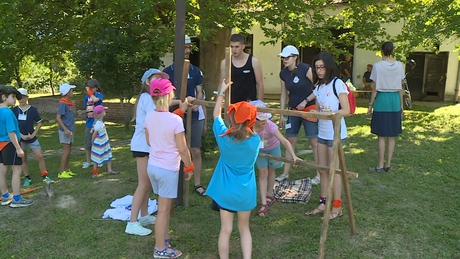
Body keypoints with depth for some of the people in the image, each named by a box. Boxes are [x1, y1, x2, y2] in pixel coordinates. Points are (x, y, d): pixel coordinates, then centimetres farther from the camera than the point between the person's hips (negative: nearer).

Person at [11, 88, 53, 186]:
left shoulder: (33, 109, -3)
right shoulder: (14, 110, -2)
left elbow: (39, 123, 3)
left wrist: (33, 134, -7)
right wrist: (22, 136, -11)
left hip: (32, 138, -1)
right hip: (19, 139, 1)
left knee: (40, 156, -5)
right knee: (23, 159, 8)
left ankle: (45, 177, 5)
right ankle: (27, 178, 19)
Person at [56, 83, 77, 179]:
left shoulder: (69, 103, 10)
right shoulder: (63, 104, -16)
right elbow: (58, 118, -20)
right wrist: (65, 129, -24)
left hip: (70, 130, 9)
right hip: (65, 130, -9)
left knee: (69, 150, 13)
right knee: (66, 150, -6)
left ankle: (67, 170, 23)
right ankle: (62, 172, 0)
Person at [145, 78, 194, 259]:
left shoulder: (149, 117, -1)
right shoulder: (175, 120, -21)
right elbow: (182, 150, -16)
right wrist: (189, 167, -1)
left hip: (152, 166, 7)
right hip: (168, 169, -7)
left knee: (166, 205, 23)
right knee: (163, 209, 6)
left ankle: (163, 238, 37)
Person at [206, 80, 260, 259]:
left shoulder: (224, 137, -14)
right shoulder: (255, 140, -12)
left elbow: (216, 115, 3)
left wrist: (222, 92, 12)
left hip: (226, 191, -1)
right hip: (246, 192, 1)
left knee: (226, 229, 10)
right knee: (244, 228, 18)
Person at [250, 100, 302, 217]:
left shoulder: (270, 126, -40)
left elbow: (284, 141, -43)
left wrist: (293, 156, -51)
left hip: (273, 148, -1)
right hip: (259, 149, 1)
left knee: (271, 171, 15)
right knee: (262, 173, 0)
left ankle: (269, 196, 38)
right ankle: (264, 203, 5)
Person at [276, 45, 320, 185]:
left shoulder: (306, 69, -15)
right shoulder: (283, 73, 2)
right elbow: (283, 95, 8)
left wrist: (305, 101, -17)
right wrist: (282, 114, 6)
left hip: (309, 109, -5)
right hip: (293, 110, 6)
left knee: (314, 141, -2)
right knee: (290, 141, 9)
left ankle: (319, 174, 9)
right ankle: (285, 173, 19)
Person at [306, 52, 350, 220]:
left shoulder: (338, 84, -12)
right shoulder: (319, 86, 9)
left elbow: (346, 111, -16)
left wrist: (329, 113, -29)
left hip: (335, 134, -7)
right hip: (322, 133, 7)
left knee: (334, 170, 2)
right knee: (323, 170, 12)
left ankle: (337, 207, 14)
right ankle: (323, 203, 23)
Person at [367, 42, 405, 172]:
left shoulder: (377, 66, -9)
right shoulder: (399, 65, 1)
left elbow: (375, 88, -7)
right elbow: (401, 87, 5)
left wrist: (371, 105, 1)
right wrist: (401, 104, 14)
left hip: (382, 99, -3)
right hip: (395, 100, 3)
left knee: (381, 135, 4)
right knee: (392, 136, 10)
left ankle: (380, 165, 7)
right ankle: (388, 165, 15)